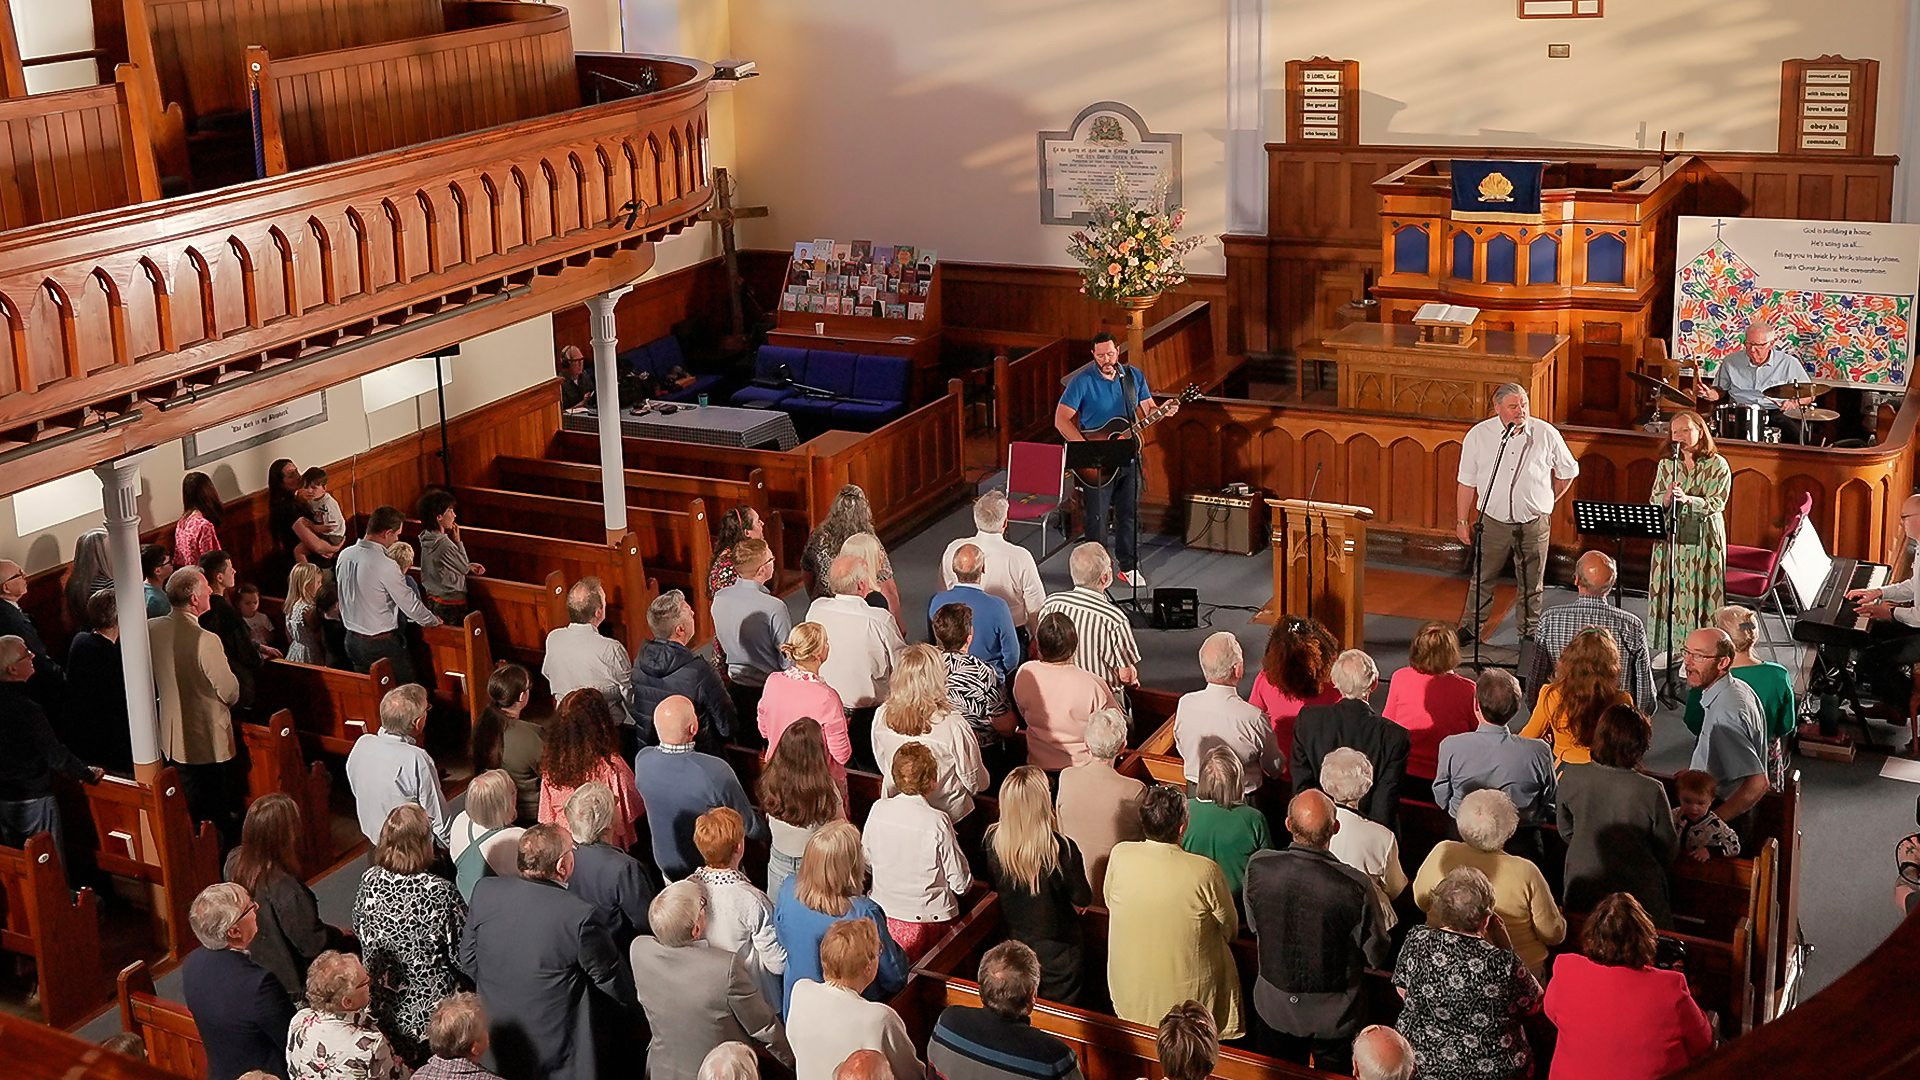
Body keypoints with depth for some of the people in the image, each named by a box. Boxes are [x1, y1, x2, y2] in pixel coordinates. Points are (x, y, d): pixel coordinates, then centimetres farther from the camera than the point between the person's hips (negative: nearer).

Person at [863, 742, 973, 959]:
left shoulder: (878, 810, -10)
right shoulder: (937, 822, -21)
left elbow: (866, 859, 6)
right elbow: (961, 882, -14)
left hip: (885, 915, 4)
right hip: (929, 916, -4)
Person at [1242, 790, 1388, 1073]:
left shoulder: (1258, 867, -23)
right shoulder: (1355, 886, -31)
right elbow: (1376, 957, -15)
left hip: (1274, 1007, 2)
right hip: (1334, 1017, -2)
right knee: (1332, 1072, 23)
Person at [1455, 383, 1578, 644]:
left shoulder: (1546, 434, -6)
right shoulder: (1478, 435, -6)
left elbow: (1568, 471, 11)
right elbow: (1466, 481, 2)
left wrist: (1547, 502, 13)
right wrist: (1462, 520, 2)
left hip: (1534, 523, 0)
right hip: (1493, 521, 0)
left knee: (1531, 584, 10)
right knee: (1483, 579, 9)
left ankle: (1530, 634, 24)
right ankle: (1470, 628, 26)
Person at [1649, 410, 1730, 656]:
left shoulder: (1717, 465, -3)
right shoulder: (1666, 465, 9)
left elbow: (1716, 504, -11)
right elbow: (1653, 503, 5)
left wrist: (1687, 499, -26)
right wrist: (1667, 498, -17)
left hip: (1704, 538, -4)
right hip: (1670, 538, 4)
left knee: (1699, 592, -4)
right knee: (1669, 590, 4)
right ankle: (1669, 647, 14)